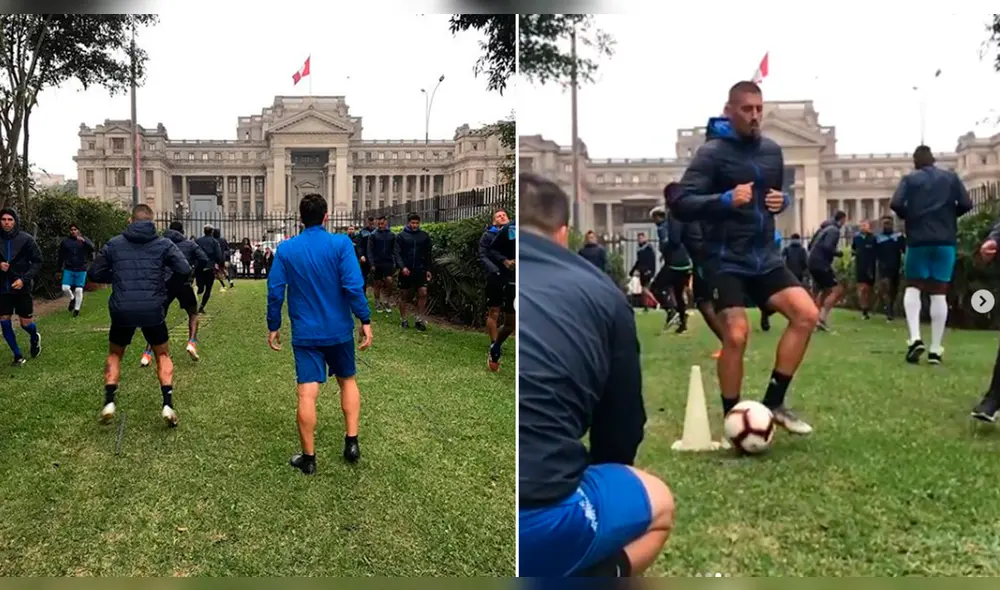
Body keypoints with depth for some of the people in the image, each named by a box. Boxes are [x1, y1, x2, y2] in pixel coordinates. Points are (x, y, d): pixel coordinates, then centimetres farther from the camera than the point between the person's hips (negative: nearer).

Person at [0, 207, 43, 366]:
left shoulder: (26, 239, -9)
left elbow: (37, 262, -5)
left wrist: (24, 279, -17)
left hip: (21, 288, -2)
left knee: (26, 323, 4)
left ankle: (35, 338, 38)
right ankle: (18, 356, 16)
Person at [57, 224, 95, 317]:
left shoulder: (84, 240, 1)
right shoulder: (65, 242, 5)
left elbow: (92, 248, -19)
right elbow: (61, 257, 9)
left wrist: (83, 241, -36)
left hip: (81, 270, -2)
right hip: (68, 269, 2)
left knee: (79, 290, -2)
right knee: (65, 288, -7)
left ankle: (77, 309, 12)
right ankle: (72, 299, 24)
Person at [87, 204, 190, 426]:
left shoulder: (114, 243, 7)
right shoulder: (163, 244, 1)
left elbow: (94, 274, 9)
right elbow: (185, 270, -8)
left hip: (122, 311, 1)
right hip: (153, 310, -1)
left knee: (114, 355, 25)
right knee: (162, 355, 19)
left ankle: (109, 402, 13)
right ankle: (168, 404, 7)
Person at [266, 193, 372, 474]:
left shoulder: (286, 249, -2)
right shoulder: (341, 244, -9)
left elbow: (275, 291, -1)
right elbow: (353, 286, -16)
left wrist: (273, 326, 9)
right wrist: (365, 320, -9)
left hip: (305, 333, 1)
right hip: (339, 330, 0)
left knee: (307, 393, 1)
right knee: (348, 380, 20)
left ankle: (308, 458, 9)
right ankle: (351, 442, 17)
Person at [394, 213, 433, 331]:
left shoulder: (425, 236, 7)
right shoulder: (401, 236, -1)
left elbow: (428, 254, 11)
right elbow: (396, 253, -6)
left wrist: (428, 269, 6)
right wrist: (402, 267, -18)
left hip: (420, 270, 1)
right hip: (405, 270, -1)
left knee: (423, 293, -9)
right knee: (404, 295, 7)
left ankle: (419, 320, -1)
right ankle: (403, 320, 18)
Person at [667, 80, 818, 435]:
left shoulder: (772, 151, 10)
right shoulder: (712, 152, -10)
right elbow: (680, 203, -17)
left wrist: (782, 201, 0)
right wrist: (725, 200, -30)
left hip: (765, 257, 6)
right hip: (726, 261, -6)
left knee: (806, 314, -5)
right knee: (736, 335, -13)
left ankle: (773, 403, 7)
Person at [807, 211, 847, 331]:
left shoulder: (824, 228, 19)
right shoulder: (834, 230, -9)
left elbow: (810, 246, 22)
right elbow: (827, 247, -23)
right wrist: (839, 253, -7)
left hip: (813, 263, 10)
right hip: (821, 264, -10)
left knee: (824, 290, 22)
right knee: (838, 289, -9)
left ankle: (817, 318, 20)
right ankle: (822, 317, -16)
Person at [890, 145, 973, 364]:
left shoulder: (910, 179, 4)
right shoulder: (951, 177, 9)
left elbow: (895, 204, -10)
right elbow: (966, 204, 1)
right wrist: (949, 214, 20)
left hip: (918, 240, -1)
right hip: (945, 241, 1)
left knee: (913, 287, 10)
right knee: (939, 293, 3)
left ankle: (915, 338, -12)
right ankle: (935, 349, 2)